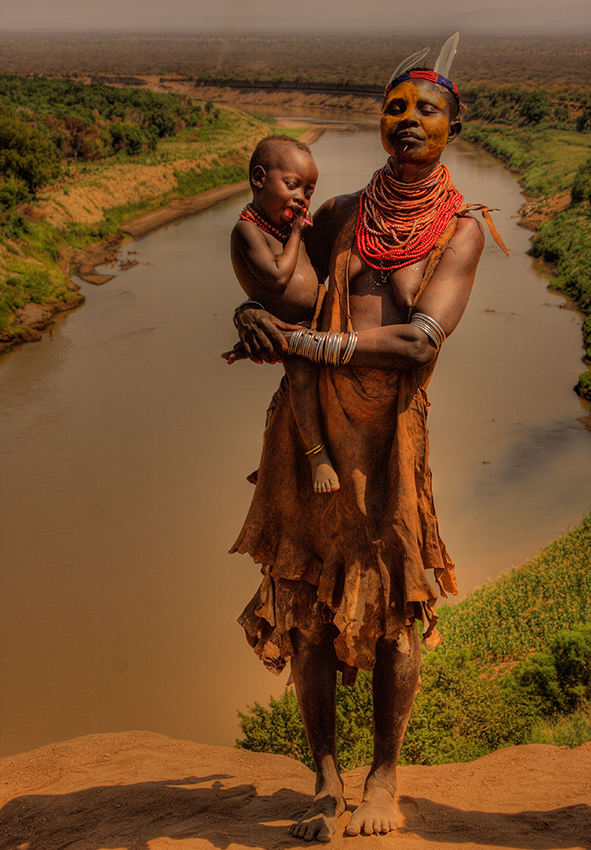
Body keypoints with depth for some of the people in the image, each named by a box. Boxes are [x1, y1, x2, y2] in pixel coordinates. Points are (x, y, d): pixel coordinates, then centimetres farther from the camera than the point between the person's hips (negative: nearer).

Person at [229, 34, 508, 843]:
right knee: (307, 608, 5)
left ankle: (385, 776, 23)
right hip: (308, 431, 3)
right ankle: (326, 781, 19)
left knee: (394, 609, 4)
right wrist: (254, 318, -7)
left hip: (389, 438, -3)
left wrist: (297, 340, -18)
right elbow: (274, 294, 19)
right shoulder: (341, 216, 12)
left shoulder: (463, 228, 0)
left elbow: (422, 339, -14)